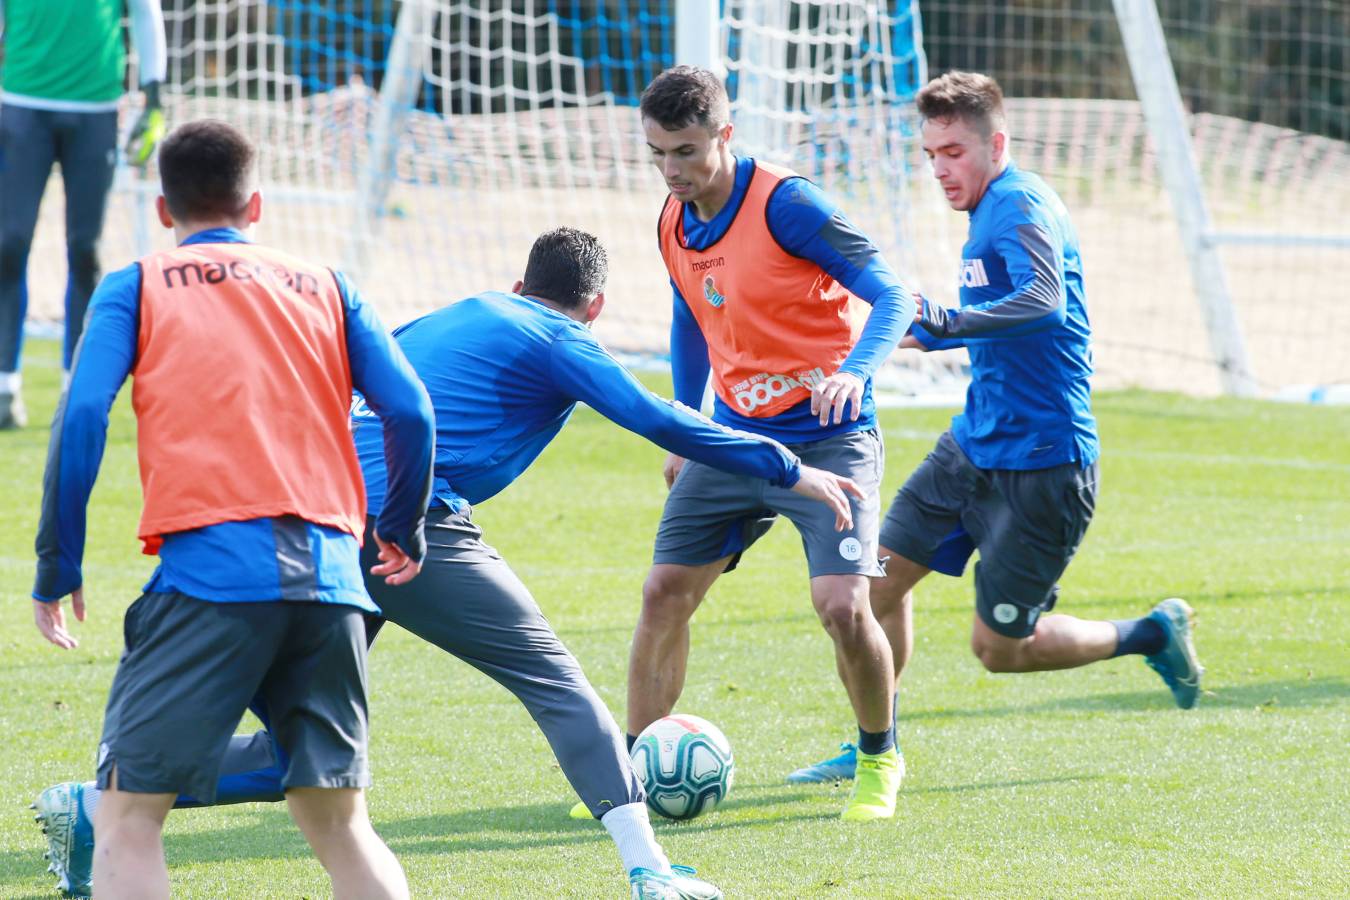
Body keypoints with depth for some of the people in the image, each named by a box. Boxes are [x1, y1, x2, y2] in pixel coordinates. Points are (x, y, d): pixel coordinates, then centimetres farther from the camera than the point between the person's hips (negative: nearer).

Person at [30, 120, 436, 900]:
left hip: (208, 568, -3)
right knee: (341, 826, 11)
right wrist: (403, 532, 26)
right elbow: (411, 413, 10)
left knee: (129, 816, 0)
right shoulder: (325, 286, 19)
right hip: (330, 574, 3)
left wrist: (58, 566, 4)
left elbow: (82, 418, -2)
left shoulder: (136, 287, 12)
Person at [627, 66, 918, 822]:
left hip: (827, 439, -6)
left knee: (842, 605, -17)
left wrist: (855, 370, -37)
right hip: (734, 436, 6)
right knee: (665, 593, -1)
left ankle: (881, 758, 8)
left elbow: (893, 295, -19)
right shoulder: (676, 224, 4)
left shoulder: (786, 203, -18)